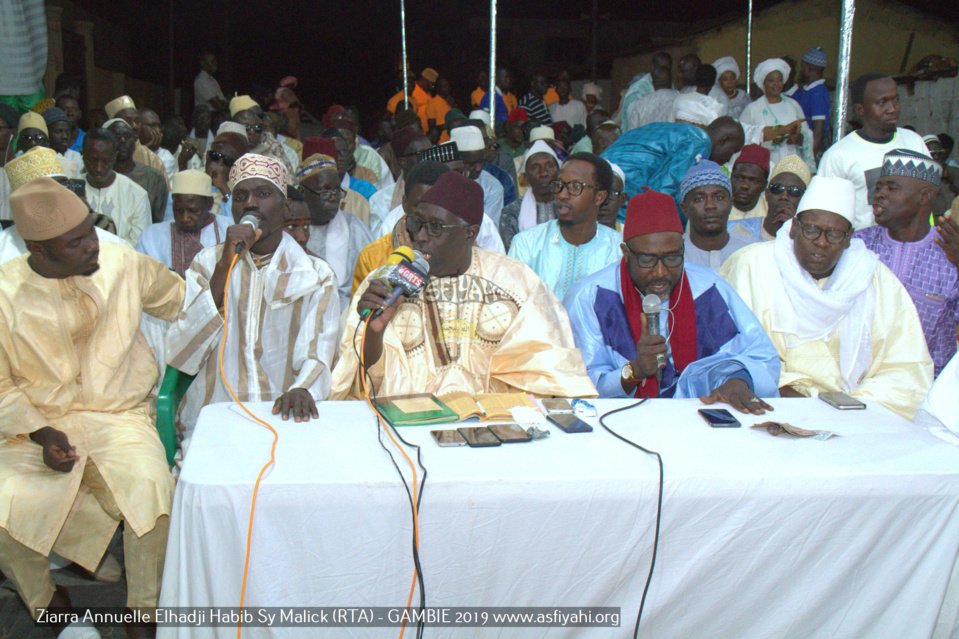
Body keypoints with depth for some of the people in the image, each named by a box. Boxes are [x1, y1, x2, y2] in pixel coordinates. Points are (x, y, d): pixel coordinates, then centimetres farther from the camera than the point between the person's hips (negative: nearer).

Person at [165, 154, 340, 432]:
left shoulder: (318, 276, 9)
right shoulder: (207, 263, 13)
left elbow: (315, 358, -3)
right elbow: (180, 357, -1)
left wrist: (302, 389, -27)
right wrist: (223, 268, -8)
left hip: (284, 420, 0)